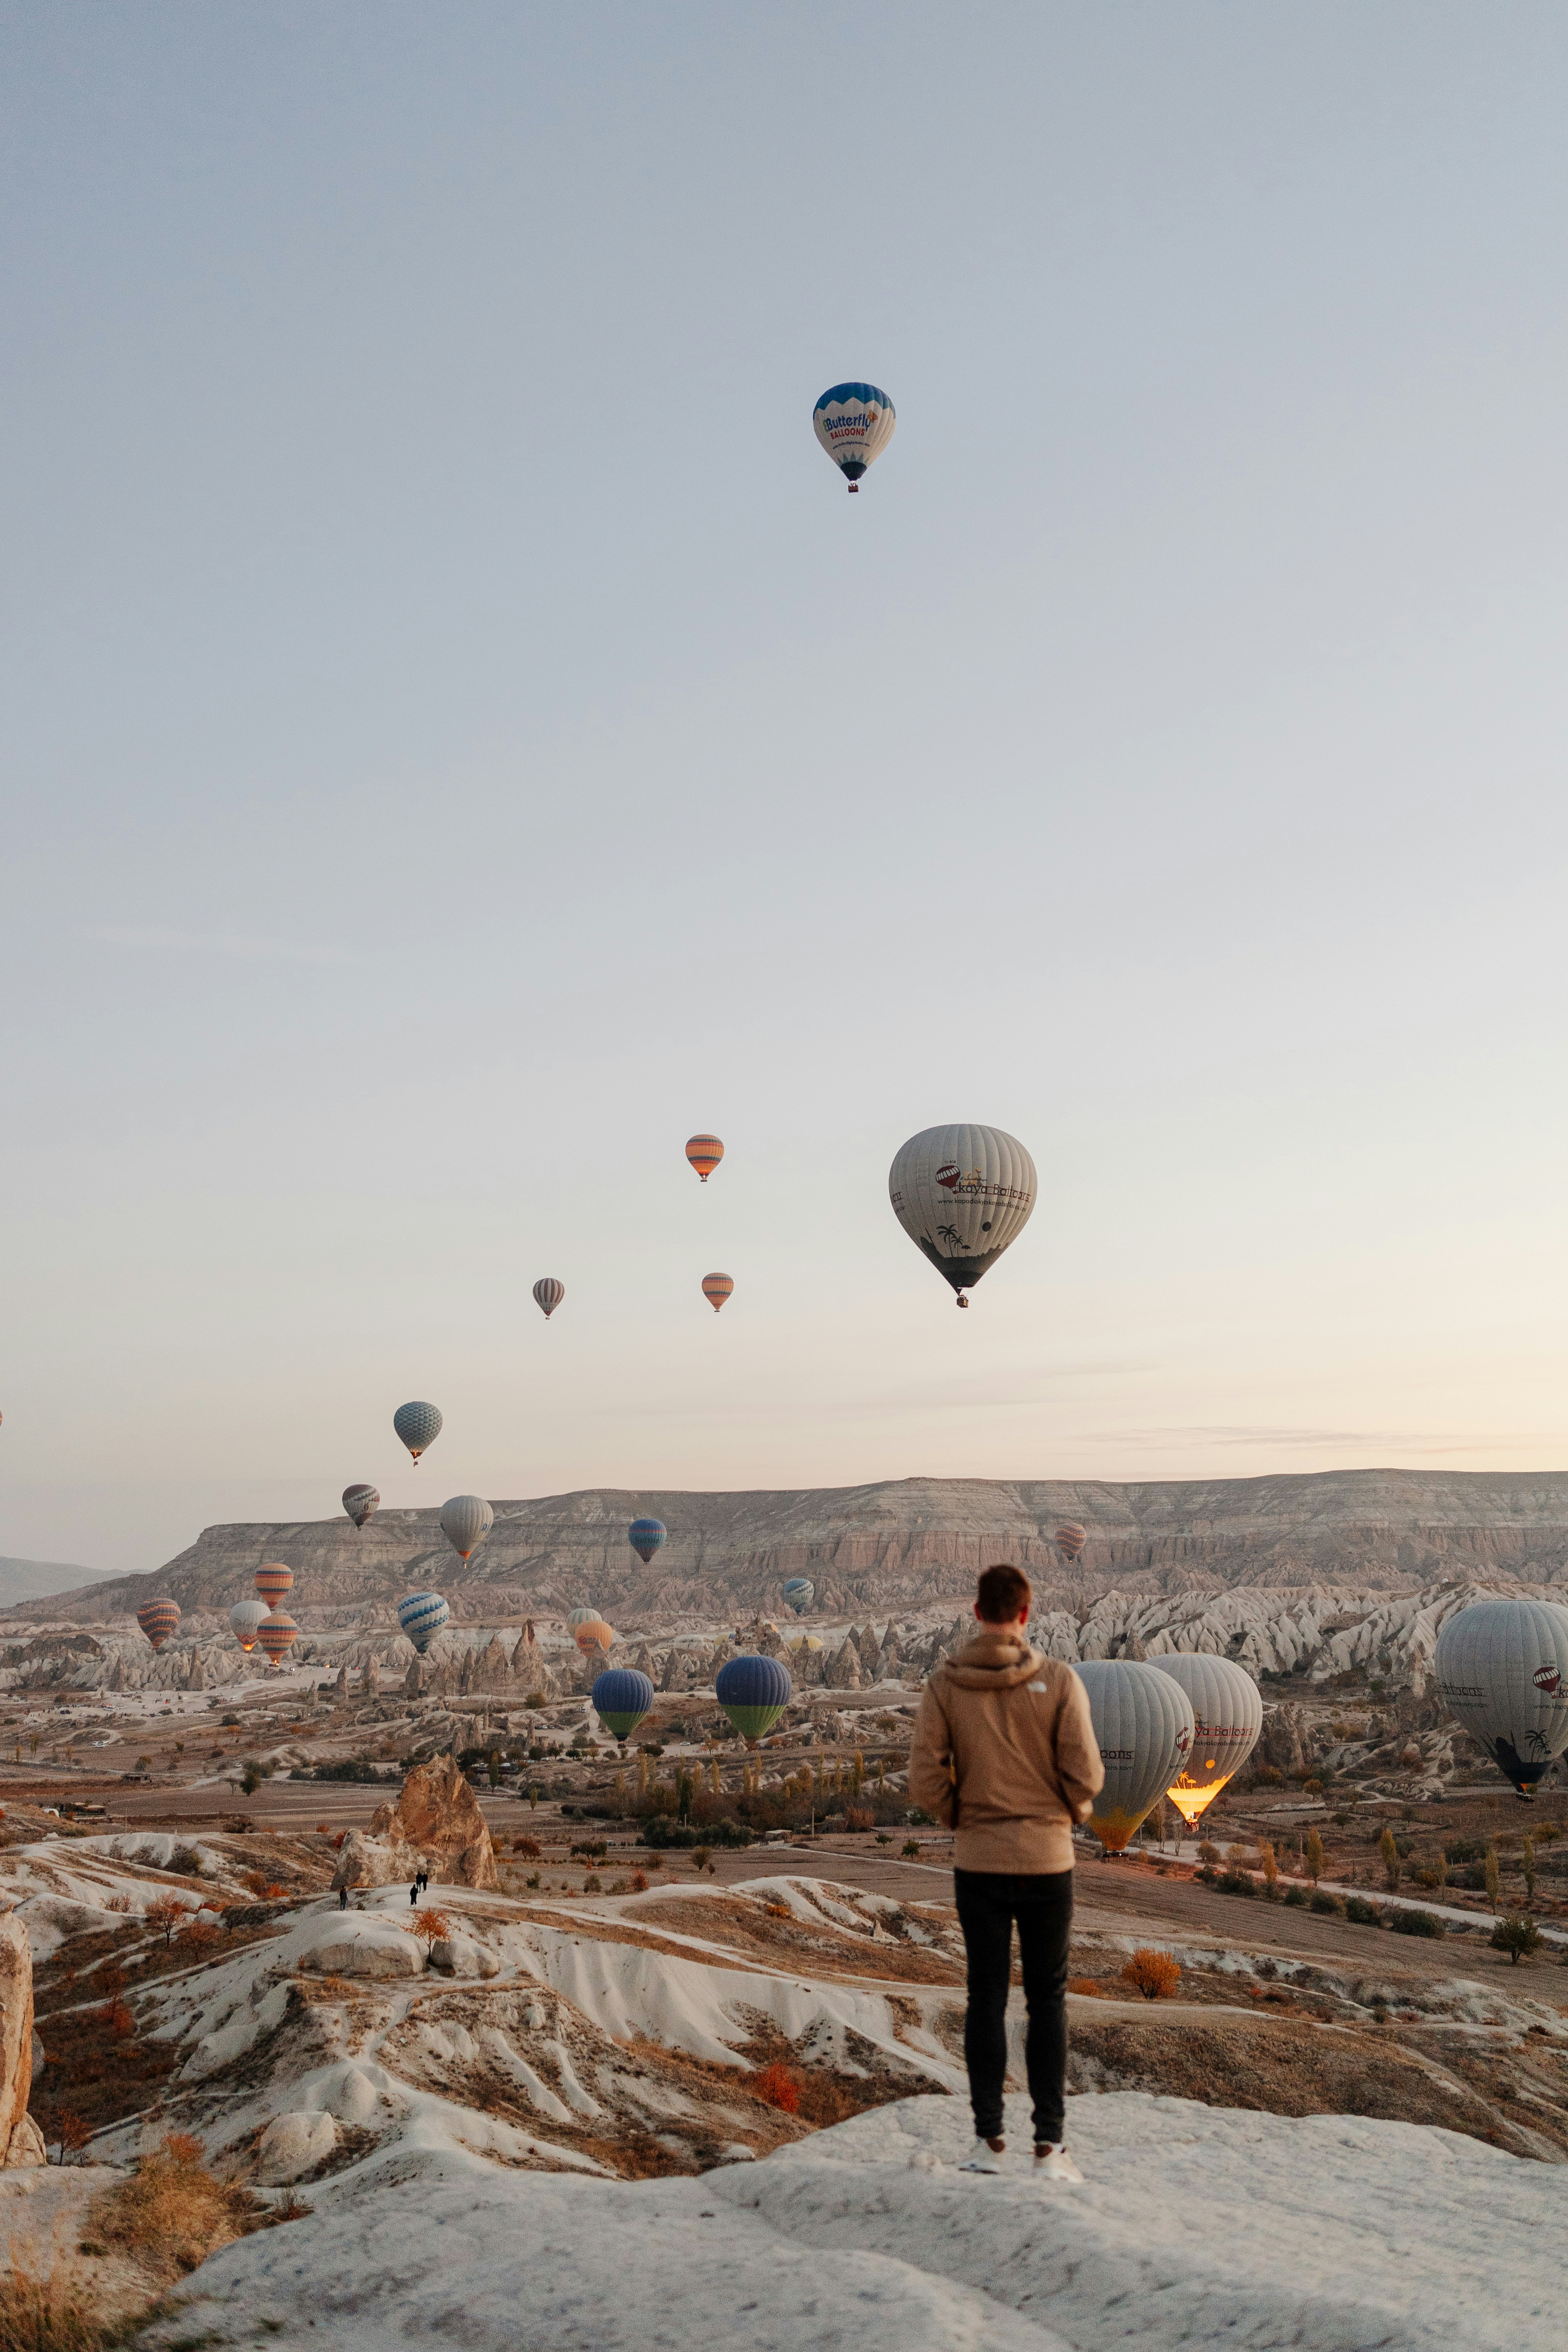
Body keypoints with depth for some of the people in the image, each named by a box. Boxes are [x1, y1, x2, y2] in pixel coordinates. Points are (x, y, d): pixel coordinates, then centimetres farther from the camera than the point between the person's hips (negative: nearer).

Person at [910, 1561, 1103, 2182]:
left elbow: (926, 1781, -9)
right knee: (1047, 2000, 9)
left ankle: (989, 2140, 13)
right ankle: (1050, 2144, 9)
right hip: (1048, 1859, -1)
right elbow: (1085, 1773, -11)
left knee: (986, 1999, 10)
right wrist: (1072, 1813, 10)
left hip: (977, 1862, 1)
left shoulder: (944, 1684, -5)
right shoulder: (1058, 1679, -8)